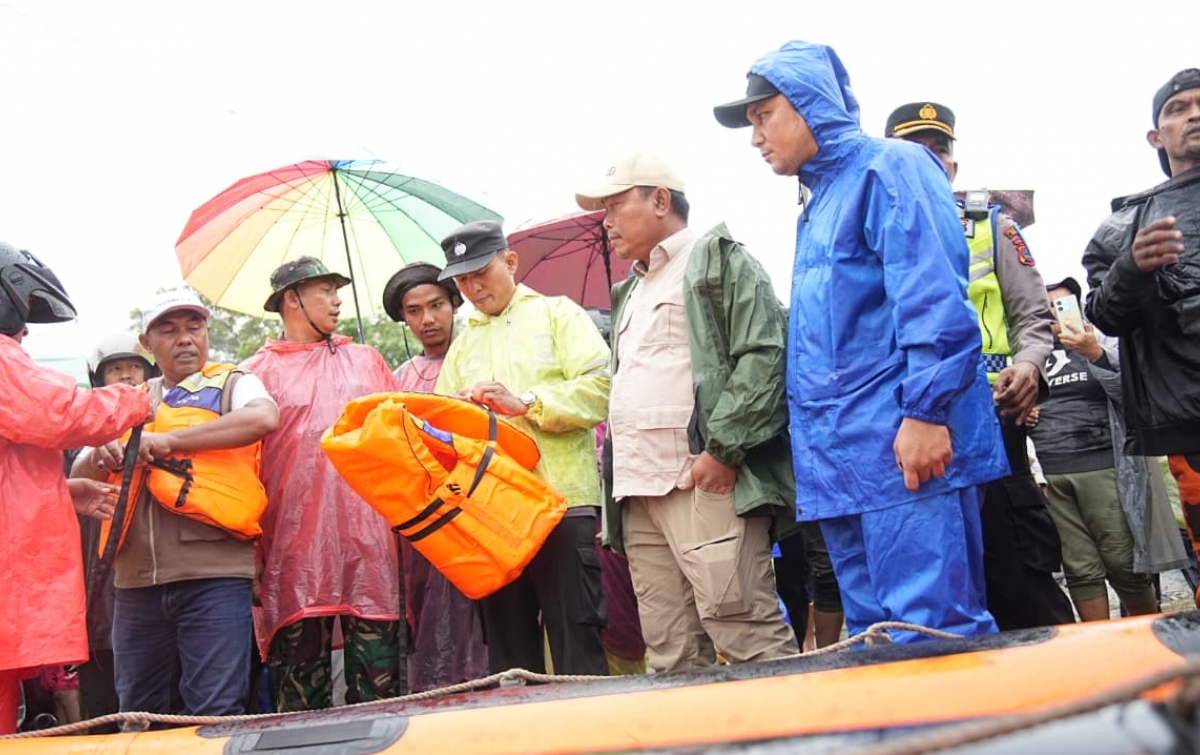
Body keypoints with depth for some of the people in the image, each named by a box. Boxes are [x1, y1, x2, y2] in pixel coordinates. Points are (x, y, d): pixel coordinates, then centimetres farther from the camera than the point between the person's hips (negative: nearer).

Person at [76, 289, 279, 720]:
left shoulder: (231, 385, 7)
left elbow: (263, 417, -16)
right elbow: (79, 474, 19)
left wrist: (170, 439, -16)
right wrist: (98, 459, -6)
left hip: (214, 574, -5)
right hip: (136, 580, 5)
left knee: (214, 714, -7)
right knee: (138, 716, 11)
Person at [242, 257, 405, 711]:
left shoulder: (365, 360, 19)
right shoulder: (257, 373, 8)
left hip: (368, 541, 2)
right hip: (295, 550, -2)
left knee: (379, 685, 0)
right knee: (300, 691, 0)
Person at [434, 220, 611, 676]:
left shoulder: (556, 314, 9)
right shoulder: (464, 344, 24)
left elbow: (599, 387, -6)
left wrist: (524, 403, -15)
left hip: (562, 500, -5)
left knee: (575, 640, -5)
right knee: (507, 644, 9)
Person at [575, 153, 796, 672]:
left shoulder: (718, 261, 3)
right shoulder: (630, 292, 28)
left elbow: (764, 355, -9)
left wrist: (723, 450, -17)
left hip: (706, 482, -8)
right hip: (639, 493, 8)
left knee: (749, 638, -12)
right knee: (672, 657, 5)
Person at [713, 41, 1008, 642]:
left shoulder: (887, 168, -2)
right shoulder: (816, 203, 25)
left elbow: (932, 295, -15)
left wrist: (925, 411, -23)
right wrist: (812, 450, 24)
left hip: (905, 447, -9)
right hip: (841, 459, 9)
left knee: (933, 632, -11)